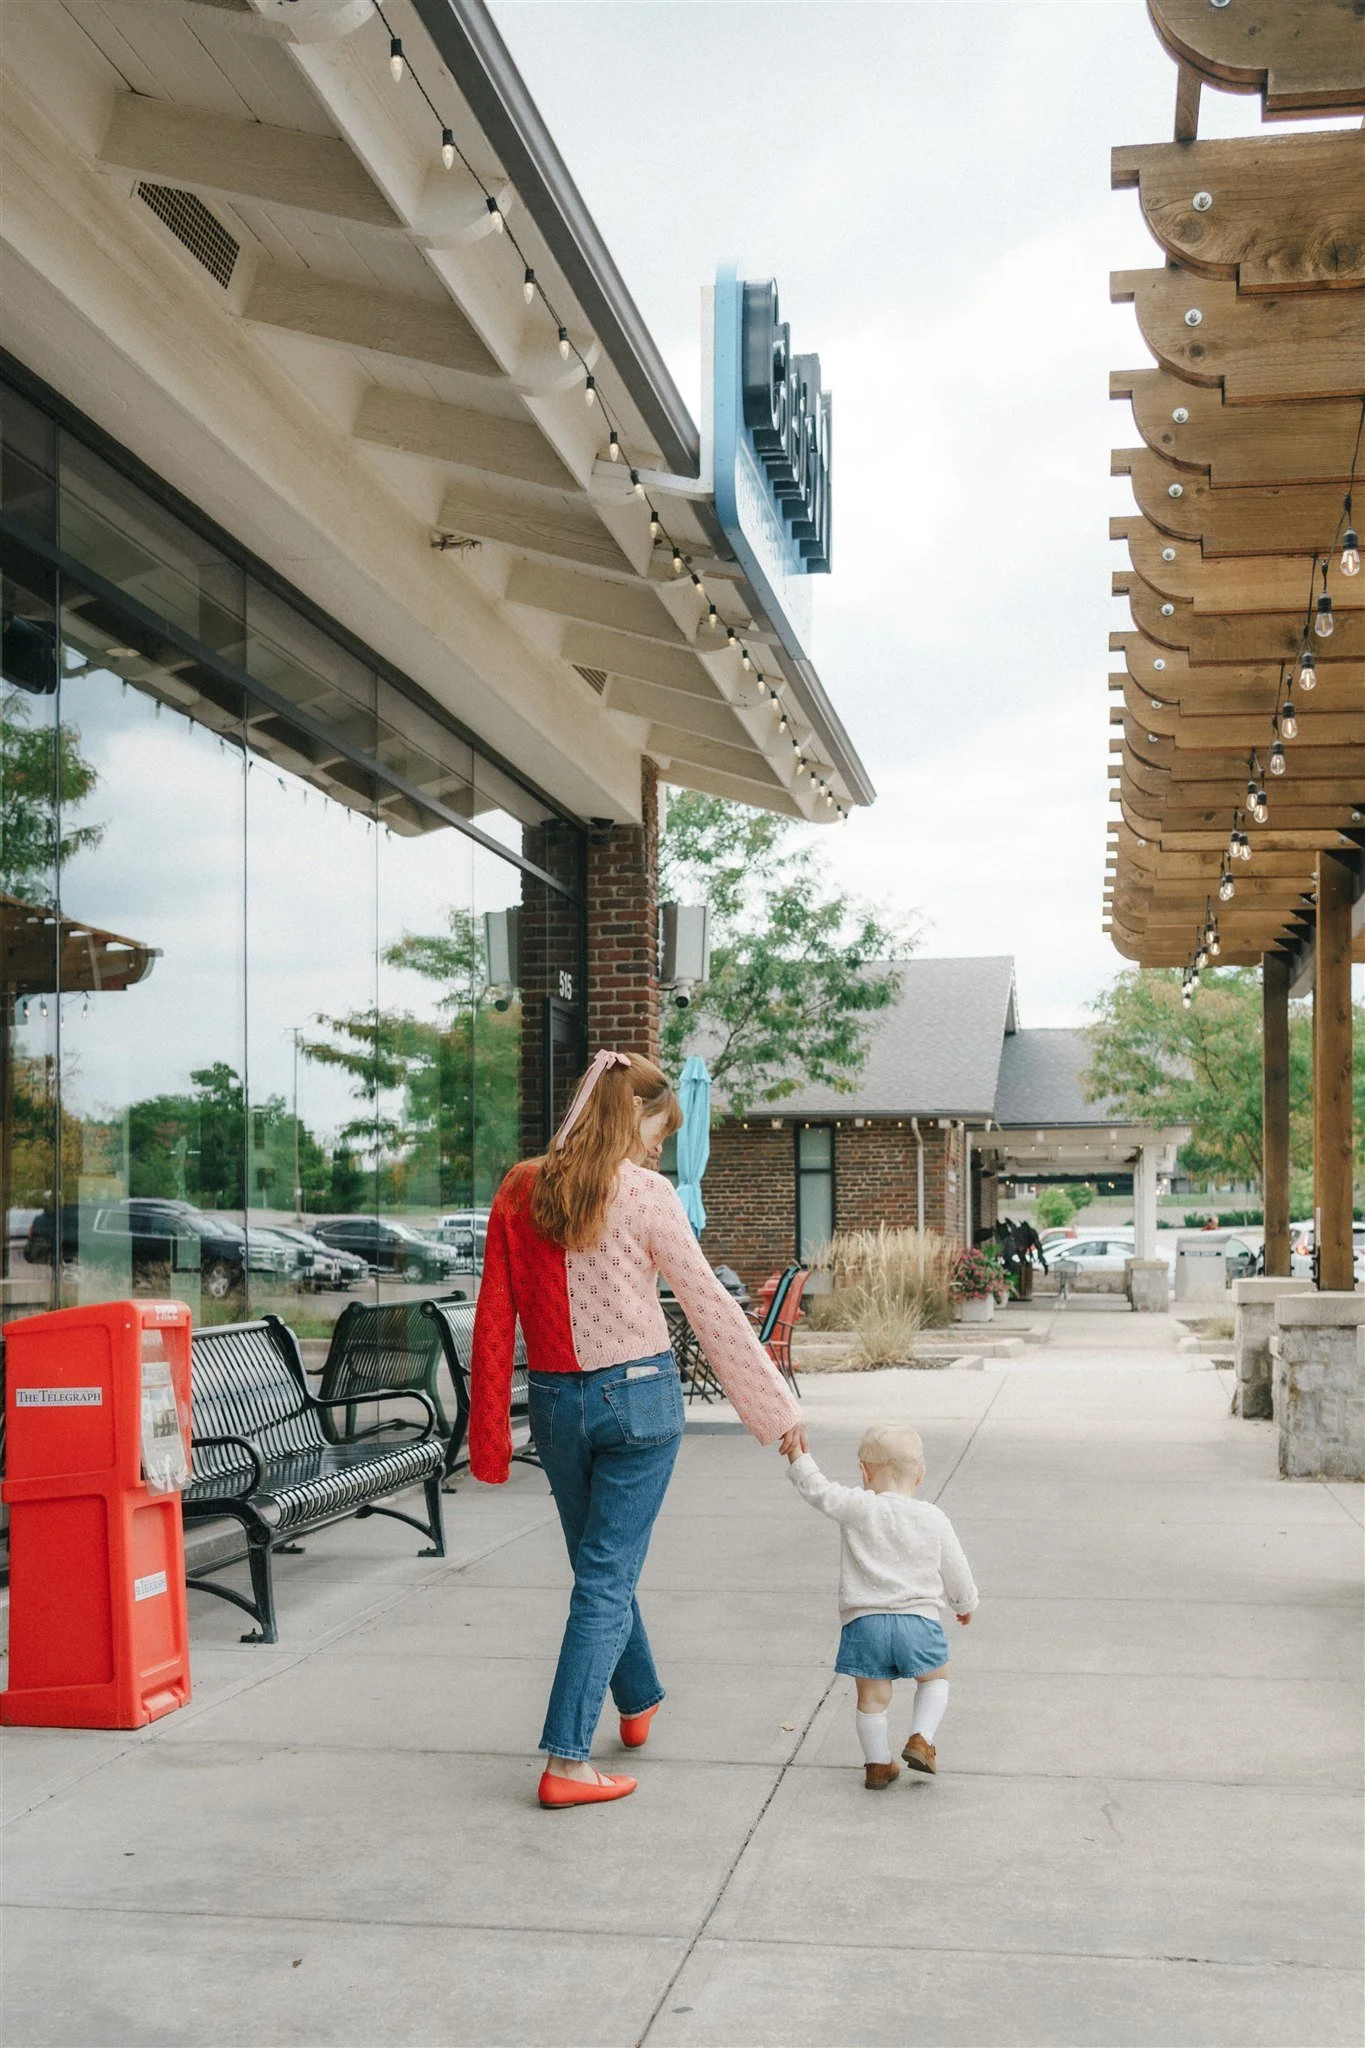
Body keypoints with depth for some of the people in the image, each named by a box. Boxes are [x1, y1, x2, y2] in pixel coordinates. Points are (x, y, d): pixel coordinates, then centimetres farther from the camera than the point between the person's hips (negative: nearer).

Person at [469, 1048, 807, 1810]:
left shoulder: (520, 1190, 0)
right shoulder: (645, 1195, -12)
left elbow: (494, 1318, 1)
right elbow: (711, 1308, -8)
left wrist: (490, 1434, 7)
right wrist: (780, 1409, 0)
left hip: (556, 1403, 5)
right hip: (637, 1395, -5)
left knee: (602, 1565, 22)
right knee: (608, 1579, 2)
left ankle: (640, 1703, 43)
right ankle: (568, 1762, 0)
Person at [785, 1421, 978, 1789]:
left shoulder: (857, 1508, -8)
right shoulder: (933, 1519, 2)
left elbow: (817, 1489, -7)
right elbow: (956, 1570, 12)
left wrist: (796, 1453, 0)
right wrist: (965, 1604, 28)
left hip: (865, 1623, -1)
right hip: (918, 1620, 1)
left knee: (872, 1697, 12)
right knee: (935, 1679, 24)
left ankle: (878, 1765, 18)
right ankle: (920, 1739, 9)